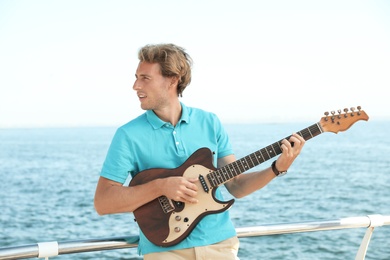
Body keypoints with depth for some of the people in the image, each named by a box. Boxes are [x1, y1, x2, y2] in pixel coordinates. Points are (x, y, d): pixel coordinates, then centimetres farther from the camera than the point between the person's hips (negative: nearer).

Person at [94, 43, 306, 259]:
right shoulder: (129, 135, -4)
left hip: (219, 242, 2)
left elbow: (236, 185, 7)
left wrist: (277, 168, -9)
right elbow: (102, 202, -8)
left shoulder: (209, 122, 5)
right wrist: (160, 186, -18)